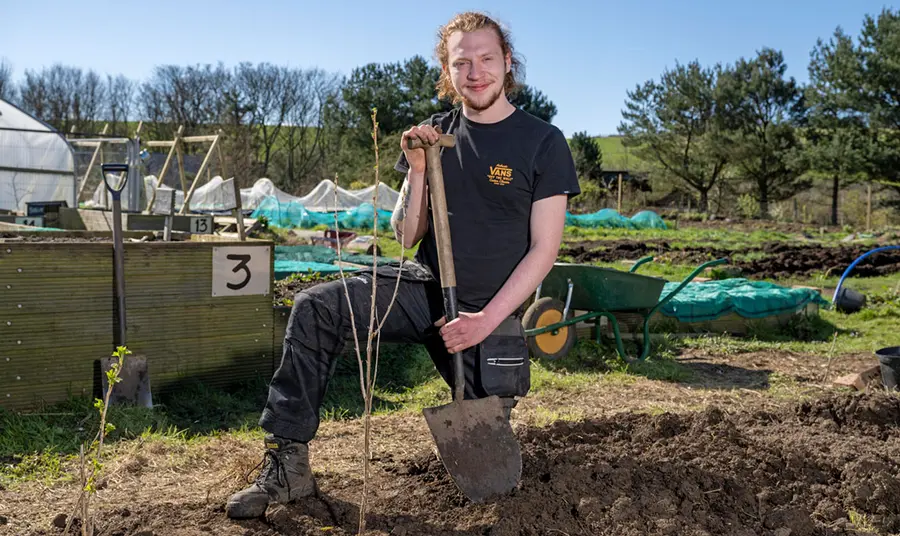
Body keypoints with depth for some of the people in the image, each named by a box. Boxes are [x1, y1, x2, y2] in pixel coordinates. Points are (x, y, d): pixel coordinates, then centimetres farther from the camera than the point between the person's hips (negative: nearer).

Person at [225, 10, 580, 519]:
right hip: (425, 287, 3)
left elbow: (544, 249, -9)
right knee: (314, 309, -20)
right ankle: (287, 465, -13)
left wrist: (486, 320, -17)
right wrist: (417, 171, -13)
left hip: (491, 310, -3)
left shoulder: (544, 142, -7)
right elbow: (408, 238, 3)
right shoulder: (434, 135, 3)